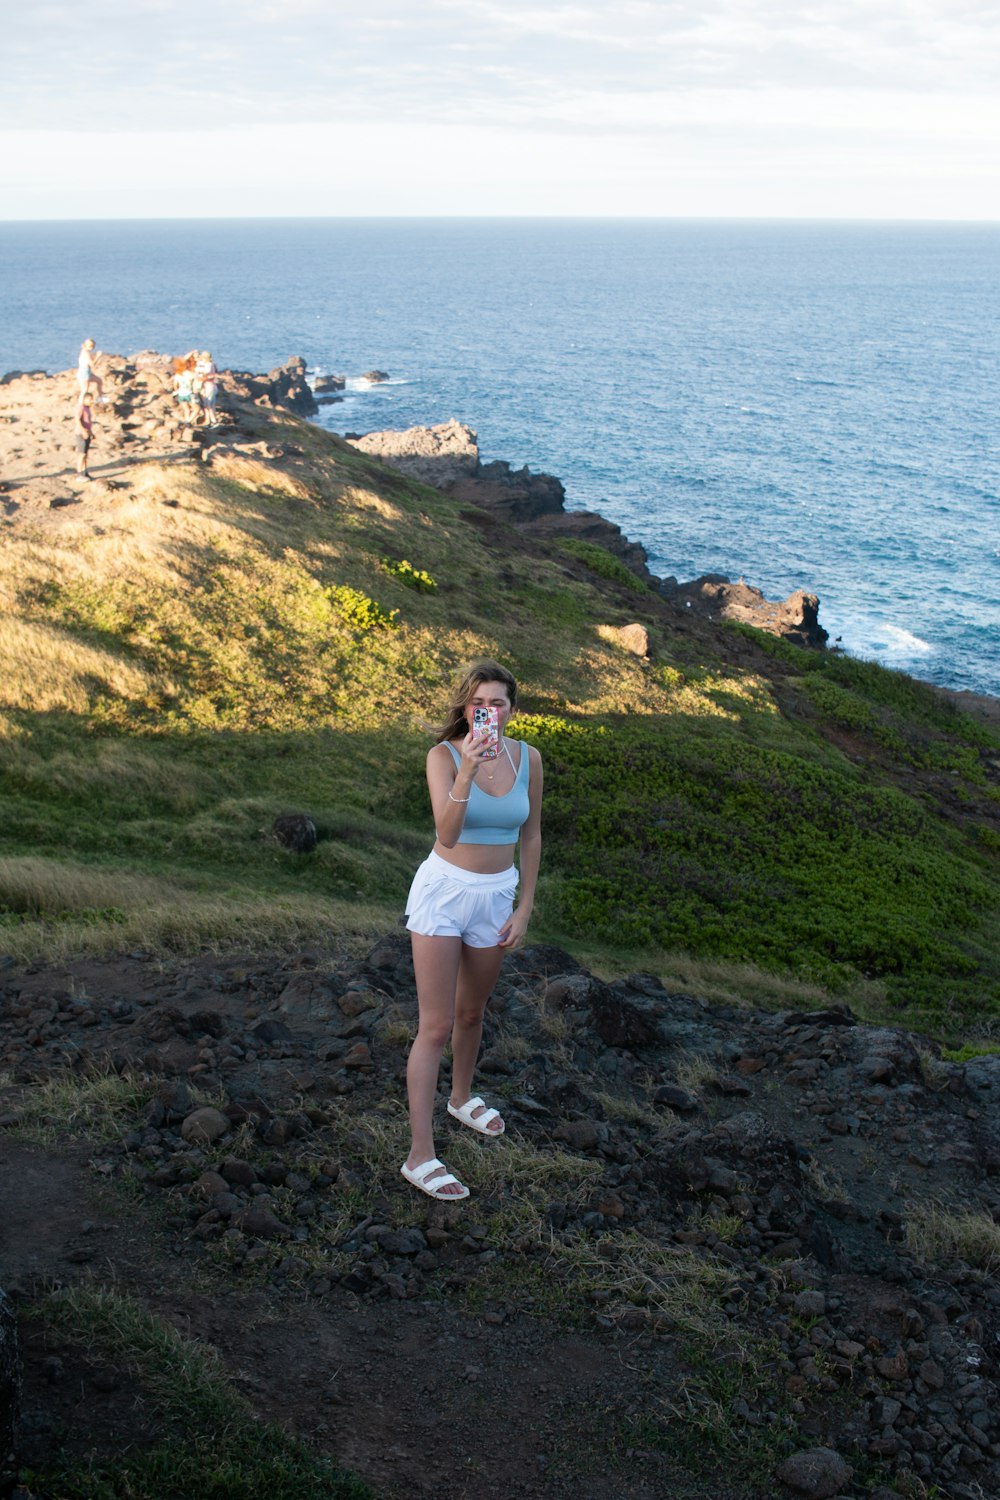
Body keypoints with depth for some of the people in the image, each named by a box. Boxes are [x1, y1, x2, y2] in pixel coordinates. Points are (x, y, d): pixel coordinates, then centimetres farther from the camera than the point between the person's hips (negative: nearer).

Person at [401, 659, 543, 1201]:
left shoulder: (527, 758, -4)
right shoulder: (444, 755, -15)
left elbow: (531, 835, 6)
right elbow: (447, 833, -28)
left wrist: (524, 907, 6)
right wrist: (466, 775, -42)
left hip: (496, 896, 4)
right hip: (443, 891, -4)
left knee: (470, 1013, 23)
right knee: (435, 1025, -6)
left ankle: (462, 1099, 50)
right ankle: (420, 1156, -1)